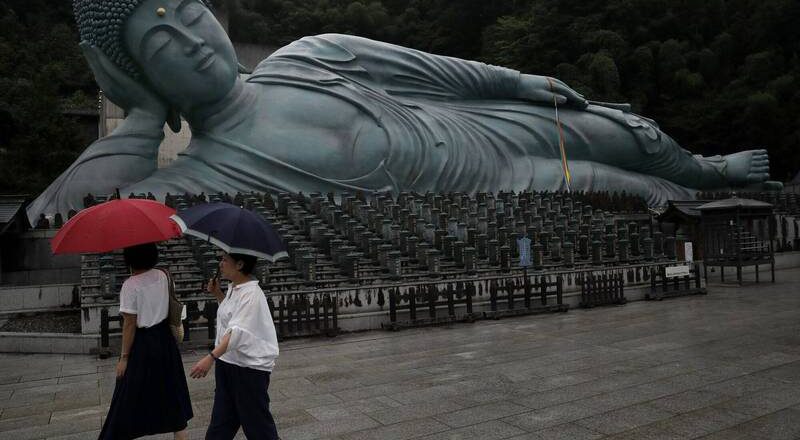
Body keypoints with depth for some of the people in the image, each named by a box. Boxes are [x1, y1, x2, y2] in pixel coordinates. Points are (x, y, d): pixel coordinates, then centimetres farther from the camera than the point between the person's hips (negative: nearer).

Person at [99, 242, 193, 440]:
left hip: (143, 344, -6)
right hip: (165, 339, 6)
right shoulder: (163, 276, -1)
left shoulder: (130, 285, -17)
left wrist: (124, 357, -10)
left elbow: (130, 324, -16)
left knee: (130, 399, 5)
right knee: (171, 390, 15)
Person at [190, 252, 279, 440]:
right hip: (227, 361, 9)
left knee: (255, 421, 5)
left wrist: (211, 357, -39)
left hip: (250, 367, -9)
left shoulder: (251, 294, -21)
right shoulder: (233, 288, 8)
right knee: (221, 423, 18)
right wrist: (217, 293, 13)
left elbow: (237, 331, -31)